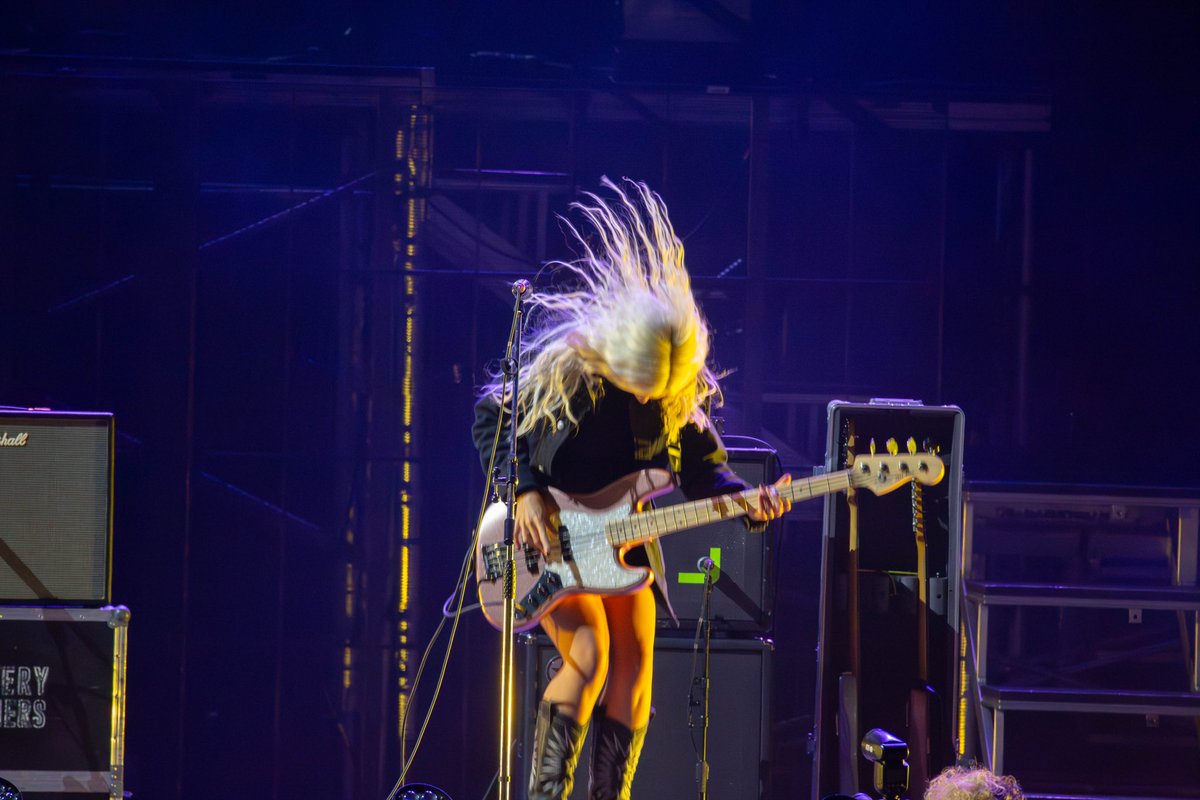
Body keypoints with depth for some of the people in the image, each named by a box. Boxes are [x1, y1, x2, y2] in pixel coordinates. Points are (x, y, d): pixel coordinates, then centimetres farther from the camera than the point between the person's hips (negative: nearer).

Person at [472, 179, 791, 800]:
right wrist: (525, 493, -17)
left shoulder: (684, 391, -5)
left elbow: (700, 468, 4)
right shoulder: (565, 366, -17)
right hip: (549, 539, -5)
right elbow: (492, 418, -7)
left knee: (634, 665, -5)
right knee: (588, 656, -21)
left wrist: (747, 502, -16)